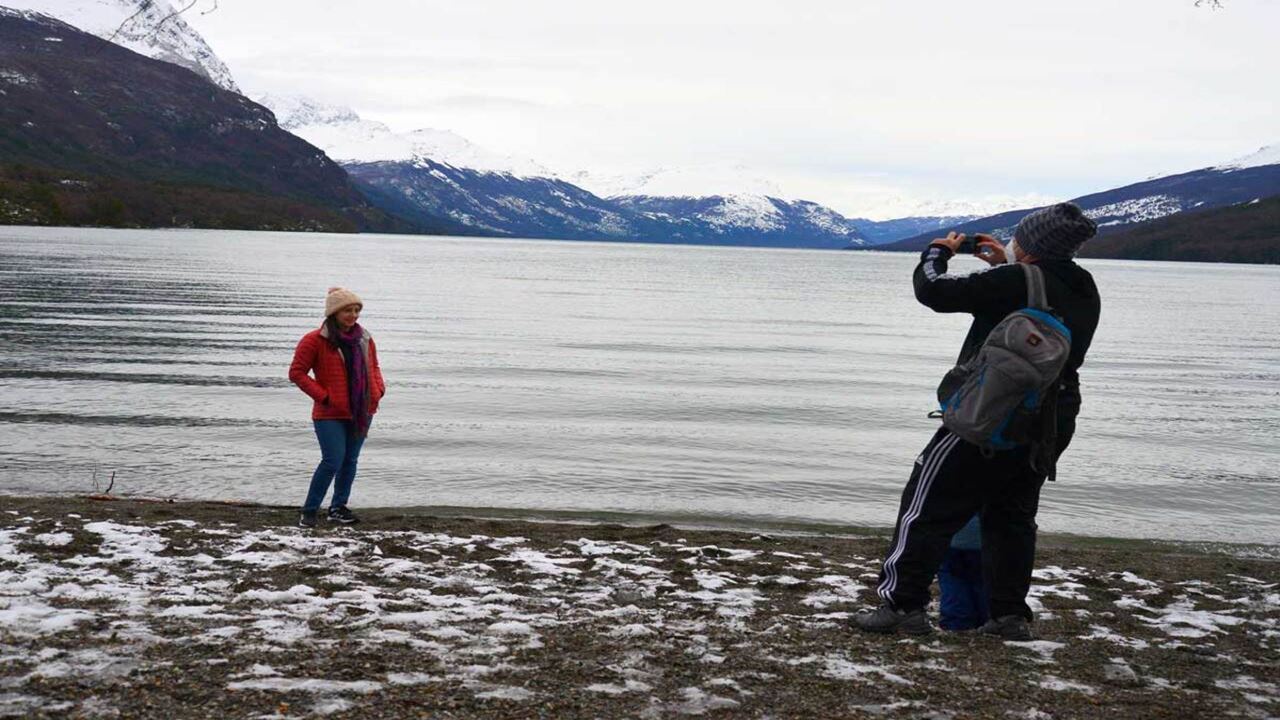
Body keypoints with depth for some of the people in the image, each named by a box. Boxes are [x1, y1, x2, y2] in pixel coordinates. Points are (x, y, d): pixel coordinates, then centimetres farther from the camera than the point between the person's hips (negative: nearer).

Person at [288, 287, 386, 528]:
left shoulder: (364, 339, 7)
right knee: (333, 461, -11)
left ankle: (338, 507, 26)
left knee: (350, 461, 12)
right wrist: (323, 396, -14)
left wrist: (379, 390, 3)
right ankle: (309, 510, 2)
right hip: (330, 415, -6)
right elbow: (297, 373, -8)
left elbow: (374, 368, 21)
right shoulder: (315, 340, -10)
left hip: (362, 412, 6)